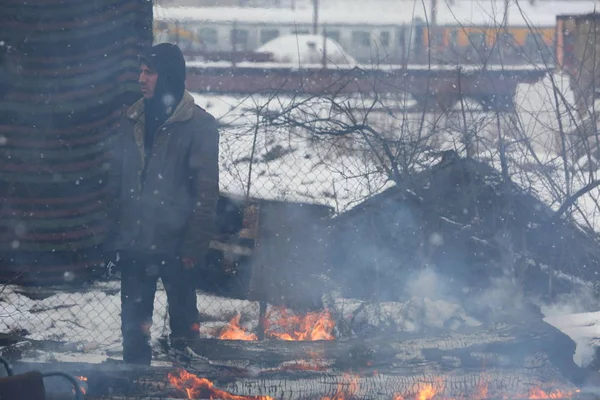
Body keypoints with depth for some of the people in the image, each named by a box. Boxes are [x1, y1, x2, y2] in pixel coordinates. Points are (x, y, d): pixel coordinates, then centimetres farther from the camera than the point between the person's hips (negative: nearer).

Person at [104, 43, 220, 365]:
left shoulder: (199, 125, -7)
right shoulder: (133, 121, 9)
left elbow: (206, 190, -10)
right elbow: (115, 178, 12)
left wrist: (194, 246, -14)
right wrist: (112, 231, 5)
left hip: (174, 245, -5)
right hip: (134, 242, 5)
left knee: (183, 324, 5)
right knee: (133, 324, 11)